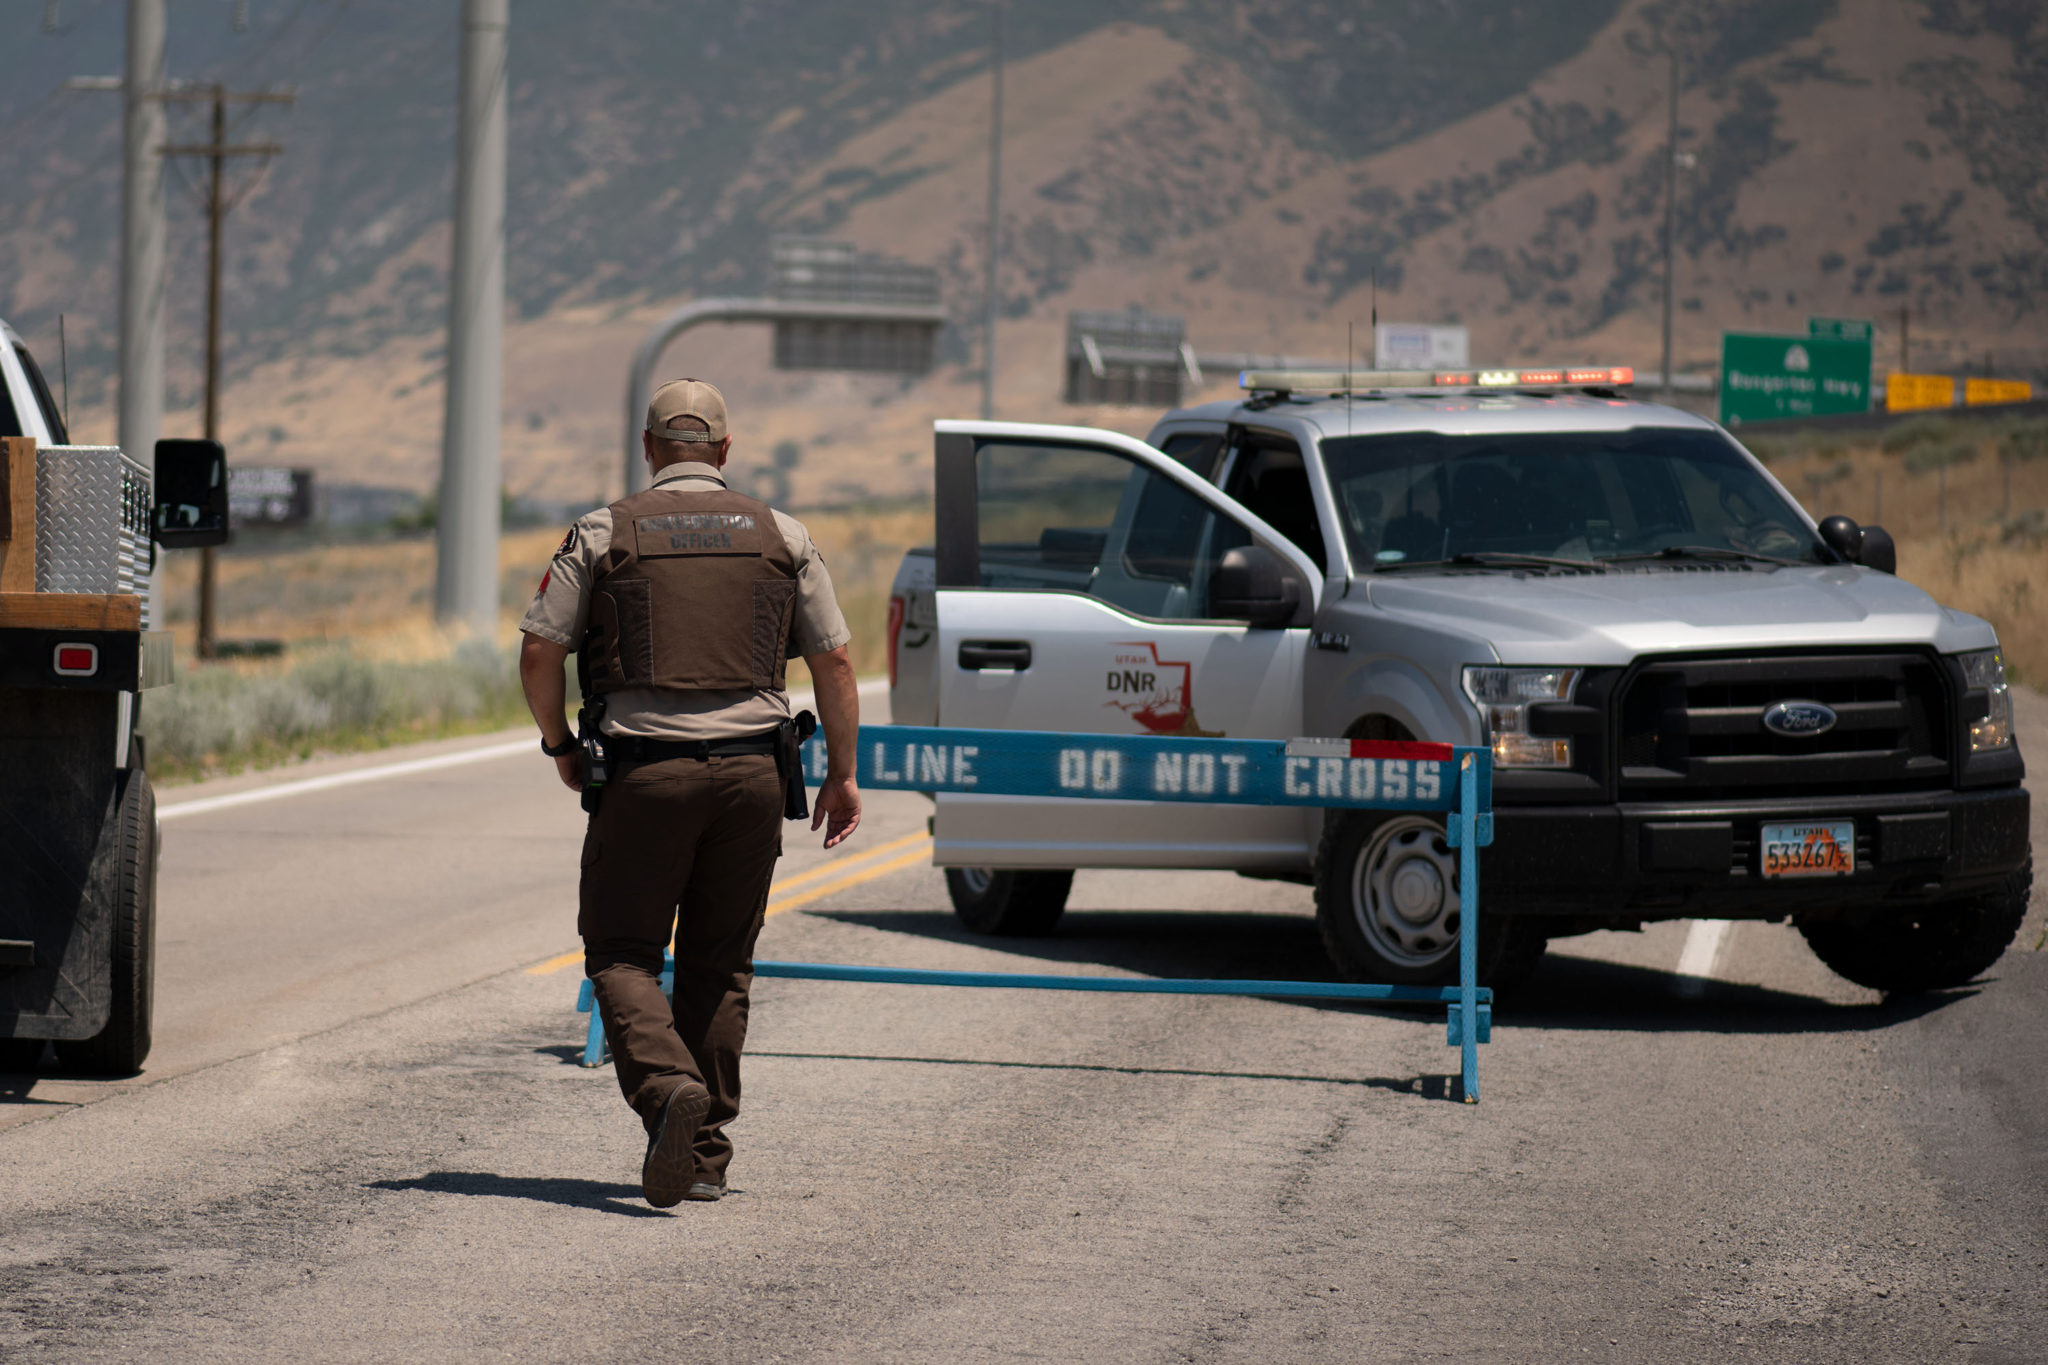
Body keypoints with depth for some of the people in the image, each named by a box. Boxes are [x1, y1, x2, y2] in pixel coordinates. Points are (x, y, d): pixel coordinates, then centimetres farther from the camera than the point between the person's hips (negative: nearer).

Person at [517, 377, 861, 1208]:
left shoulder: (604, 535, 3)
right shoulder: (780, 537, 8)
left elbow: (538, 654, -1)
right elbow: (832, 659, 6)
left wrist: (559, 746, 15)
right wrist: (842, 772, 14)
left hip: (645, 771, -2)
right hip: (751, 771, 2)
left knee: (623, 953, 5)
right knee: (718, 964, 13)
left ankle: (667, 1088, -23)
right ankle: (706, 1153, 13)